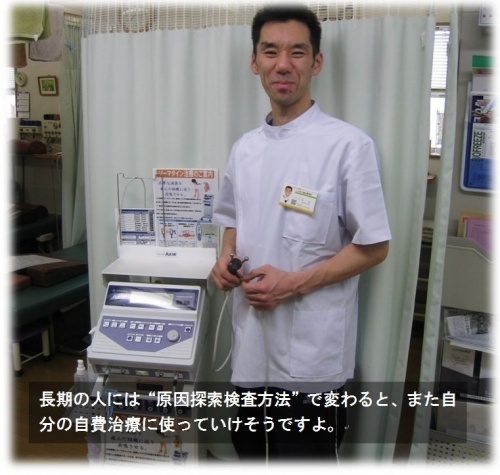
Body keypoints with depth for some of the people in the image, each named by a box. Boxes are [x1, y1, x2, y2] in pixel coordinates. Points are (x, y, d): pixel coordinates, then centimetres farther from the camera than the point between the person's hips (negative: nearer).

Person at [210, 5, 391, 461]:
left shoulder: (349, 145, -13)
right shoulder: (244, 148, 6)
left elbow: (373, 247, -10)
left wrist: (297, 283, -19)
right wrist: (226, 258, -2)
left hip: (311, 347, -5)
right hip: (252, 339, 6)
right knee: (252, 453, 23)